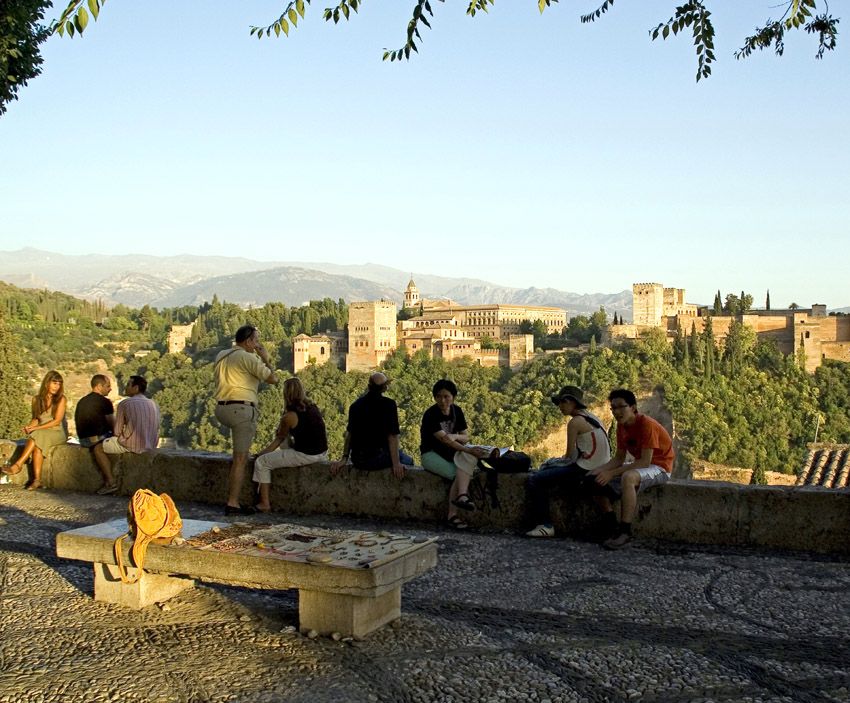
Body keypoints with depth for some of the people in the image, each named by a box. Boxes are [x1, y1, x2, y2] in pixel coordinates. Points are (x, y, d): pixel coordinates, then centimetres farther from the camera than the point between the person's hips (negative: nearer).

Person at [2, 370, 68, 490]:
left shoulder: (61, 399, -2)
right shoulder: (37, 400, 10)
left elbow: (57, 421, -9)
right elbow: (35, 419, 16)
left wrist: (35, 428, -15)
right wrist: (29, 426, -9)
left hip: (58, 433, -3)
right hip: (41, 432, 3)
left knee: (38, 436, -34)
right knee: (37, 445, -32)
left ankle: (18, 465, -36)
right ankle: (37, 480, -38)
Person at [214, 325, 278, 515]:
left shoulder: (221, 355, 13)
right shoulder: (248, 357, -10)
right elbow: (273, 379, -7)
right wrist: (265, 358, 8)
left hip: (221, 409, 8)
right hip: (241, 409, -8)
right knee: (241, 459, -4)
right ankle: (233, 504, -6)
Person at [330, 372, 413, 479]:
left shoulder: (355, 404, 5)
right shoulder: (388, 404, -11)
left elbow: (349, 433, 9)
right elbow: (392, 436, -15)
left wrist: (344, 459, 14)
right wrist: (396, 464, -13)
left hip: (357, 461, 6)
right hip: (378, 458, -6)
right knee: (408, 461, 19)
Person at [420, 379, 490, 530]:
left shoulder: (456, 411, 3)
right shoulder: (430, 415, -17)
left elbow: (466, 437, 2)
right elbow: (444, 440, -27)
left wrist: (455, 436, -22)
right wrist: (468, 450, -36)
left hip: (451, 452, 5)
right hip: (431, 454, -5)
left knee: (470, 454, -27)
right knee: (458, 474, -28)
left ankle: (461, 495, -40)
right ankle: (452, 514, -21)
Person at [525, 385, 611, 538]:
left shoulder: (575, 422, -12)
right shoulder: (591, 417, 15)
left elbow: (569, 455, -6)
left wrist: (562, 460, 13)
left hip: (583, 470, -10)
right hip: (598, 467, 10)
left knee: (534, 480, -10)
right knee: (547, 466, 25)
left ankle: (545, 525, -5)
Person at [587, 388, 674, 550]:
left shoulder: (647, 424, -23)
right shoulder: (622, 425, 2)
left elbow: (645, 461, -28)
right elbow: (619, 458, 5)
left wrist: (612, 473, -29)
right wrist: (599, 469, -14)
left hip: (659, 467, -9)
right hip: (637, 466, 9)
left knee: (628, 477, -39)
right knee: (597, 481, -2)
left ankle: (625, 531, -33)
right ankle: (613, 526, -2)